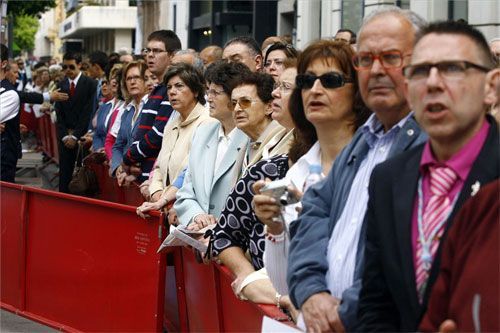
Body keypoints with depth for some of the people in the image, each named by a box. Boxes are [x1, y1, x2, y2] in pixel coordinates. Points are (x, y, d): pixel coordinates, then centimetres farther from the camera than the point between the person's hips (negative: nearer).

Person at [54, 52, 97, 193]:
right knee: (64, 174, 3)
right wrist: (64, 136, -4)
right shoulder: (61, 85, 11)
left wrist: (75, 136, -11)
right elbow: (59, 114, 8)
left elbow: (88, 113, -9)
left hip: (82, 137, -4)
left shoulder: (90, 84, -4)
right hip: (65, 137, 4)